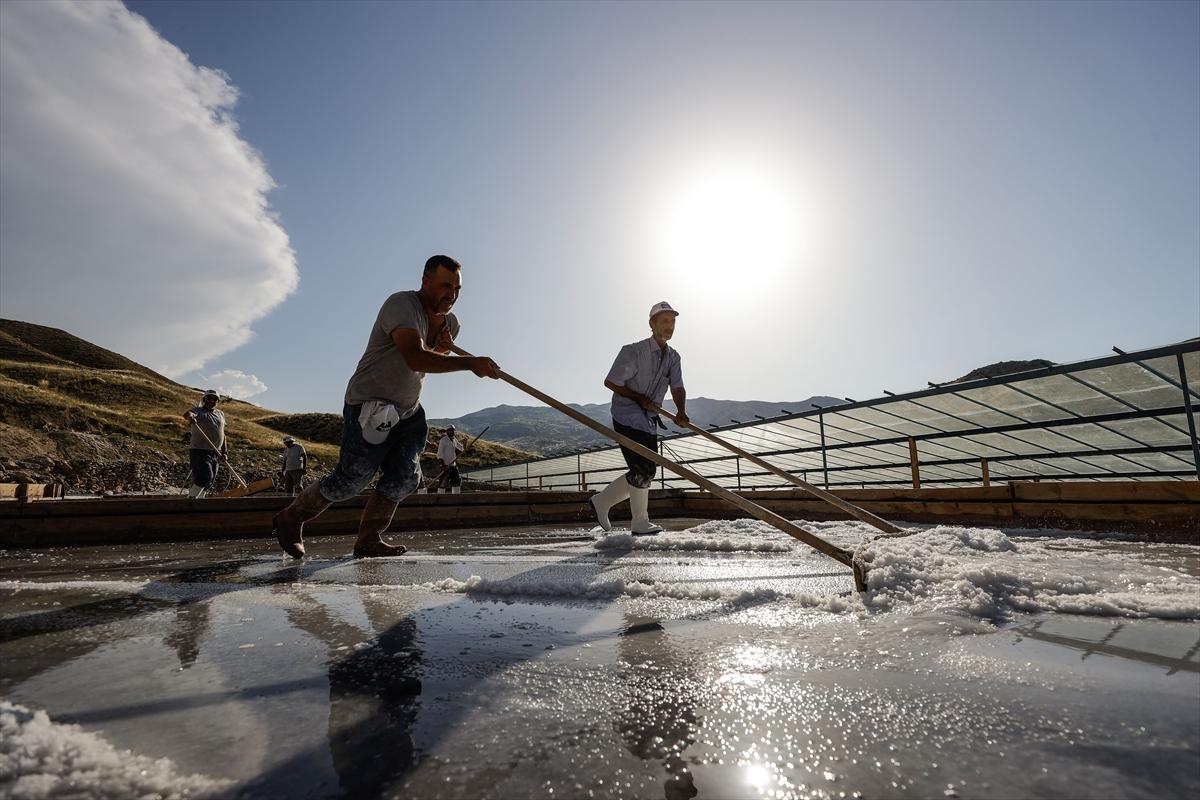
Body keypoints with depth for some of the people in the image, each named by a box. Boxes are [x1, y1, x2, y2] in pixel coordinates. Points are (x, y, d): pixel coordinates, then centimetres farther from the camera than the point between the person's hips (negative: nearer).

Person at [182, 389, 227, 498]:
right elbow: (187, 413, -25)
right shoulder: (198, 410, -1)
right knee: (205, 477, -20)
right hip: (199, 451, -6)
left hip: (215, 454, 6)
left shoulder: (221, 414, 16)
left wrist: (224, 452, 12)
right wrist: (190, 416, -50)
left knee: (208, 483, 9)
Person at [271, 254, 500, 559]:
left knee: (405, 479, 0)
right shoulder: (401, 304, -21)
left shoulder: (450, 323, 5)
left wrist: (443, 349, -2)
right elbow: (415, 359, -37)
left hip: (408, 411, 8)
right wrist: (469, 363, -39)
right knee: (350, 479, -1)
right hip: (369, 409, -8)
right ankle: (290, 519, 23)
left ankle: (368, 540, 15)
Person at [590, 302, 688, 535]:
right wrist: (638, 397, -13)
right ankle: (640, 522, 6)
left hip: (650, 422, 8)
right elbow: (610, 382, -9)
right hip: (627, 418, -8)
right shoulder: (634, 352, -13)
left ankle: (602, 500, 27)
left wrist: (681, 411, -21)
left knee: (643, 473, 11)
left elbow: (677, 388, -2)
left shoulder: (673, 357, 8)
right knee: (644, 470, -11)